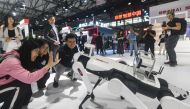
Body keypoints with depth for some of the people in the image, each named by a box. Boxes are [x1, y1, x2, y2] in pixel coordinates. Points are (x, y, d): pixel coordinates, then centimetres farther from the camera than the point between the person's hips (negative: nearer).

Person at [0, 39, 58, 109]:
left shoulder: (22, 59, -4)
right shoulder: (12, 62, -33)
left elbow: (33, 72, -6)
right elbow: (29, 78, -42)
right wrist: (48, 66, -38)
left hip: (6, 86, 8)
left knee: (28, 92, 5)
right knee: (22, 85, -25)